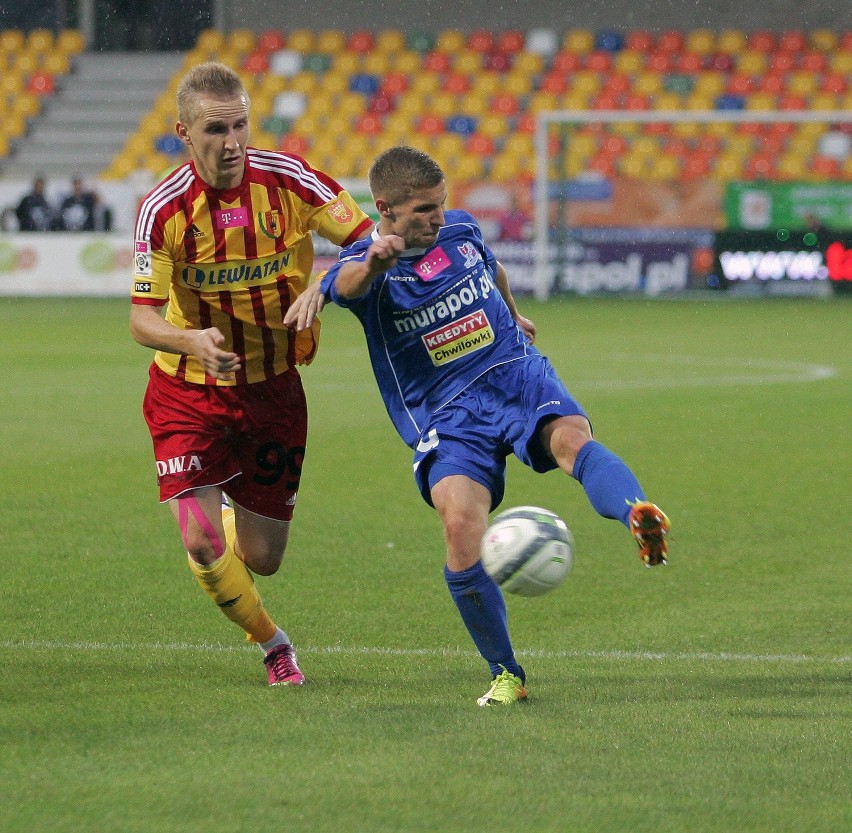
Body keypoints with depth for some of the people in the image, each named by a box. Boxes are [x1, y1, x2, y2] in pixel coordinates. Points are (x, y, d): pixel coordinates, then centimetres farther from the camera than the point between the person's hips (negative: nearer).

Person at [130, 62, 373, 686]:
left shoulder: (290, 179, -15)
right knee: (201, 545, -15)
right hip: (189, 393, -1)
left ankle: (233, 514, 45)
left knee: (262, 559, 6)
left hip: (273, 389, 2)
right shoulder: (163, 210, -18)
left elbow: (368, 242, -9)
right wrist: (192, 340, -38)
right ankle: (271, 644, 14)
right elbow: (142, 317, -16)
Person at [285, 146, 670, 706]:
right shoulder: (368, 264, -6)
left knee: (574, 440, -32)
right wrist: (376, 260, -57)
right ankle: (506, 676, -9)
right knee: (462, 524, -26)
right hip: (446, 417, -2)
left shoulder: (461, 229, 8)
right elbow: (347, 282, -33)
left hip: (518, 375, 2)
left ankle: (642, 520, -64)